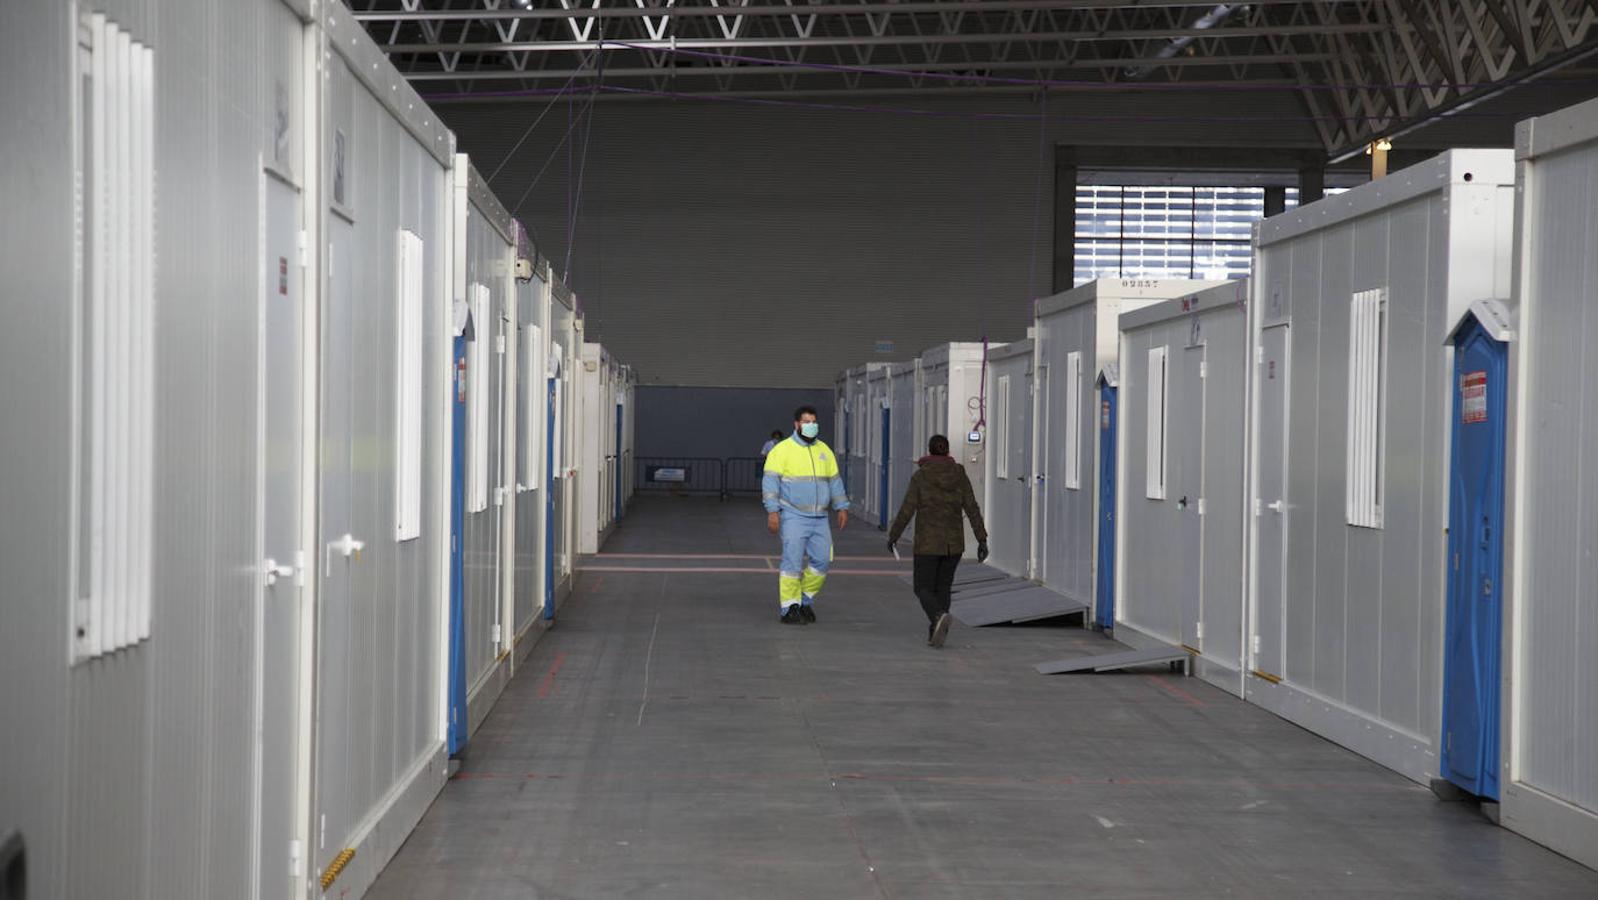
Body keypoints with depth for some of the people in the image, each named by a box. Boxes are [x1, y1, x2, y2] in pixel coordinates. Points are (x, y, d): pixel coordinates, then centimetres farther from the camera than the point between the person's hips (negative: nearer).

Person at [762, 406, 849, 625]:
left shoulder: (824, 451, 14)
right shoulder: (782, 450, -4)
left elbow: (834, 481, 19)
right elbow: (770, 481, -9)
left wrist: (842, 508, 11)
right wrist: (772, 511, -17)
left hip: (819, 518, 5)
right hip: (793, 517, -5)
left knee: (822, 560, 1)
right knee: (793, 561, -8)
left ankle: (806, 599, 19)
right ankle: (790, 609, -3)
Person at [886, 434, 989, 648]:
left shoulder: (920, 476, -8)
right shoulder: (959, 475, 0)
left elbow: (907, 511, -8)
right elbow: (972, 509, -5)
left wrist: (893, 536, 4)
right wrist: (982, 540, -3)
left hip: (928, 543, -3)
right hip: (954, 542, 3)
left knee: (924, 590, 4)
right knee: (943, 588, 19)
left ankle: (939, 616, -26)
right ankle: (935, 634, 13)